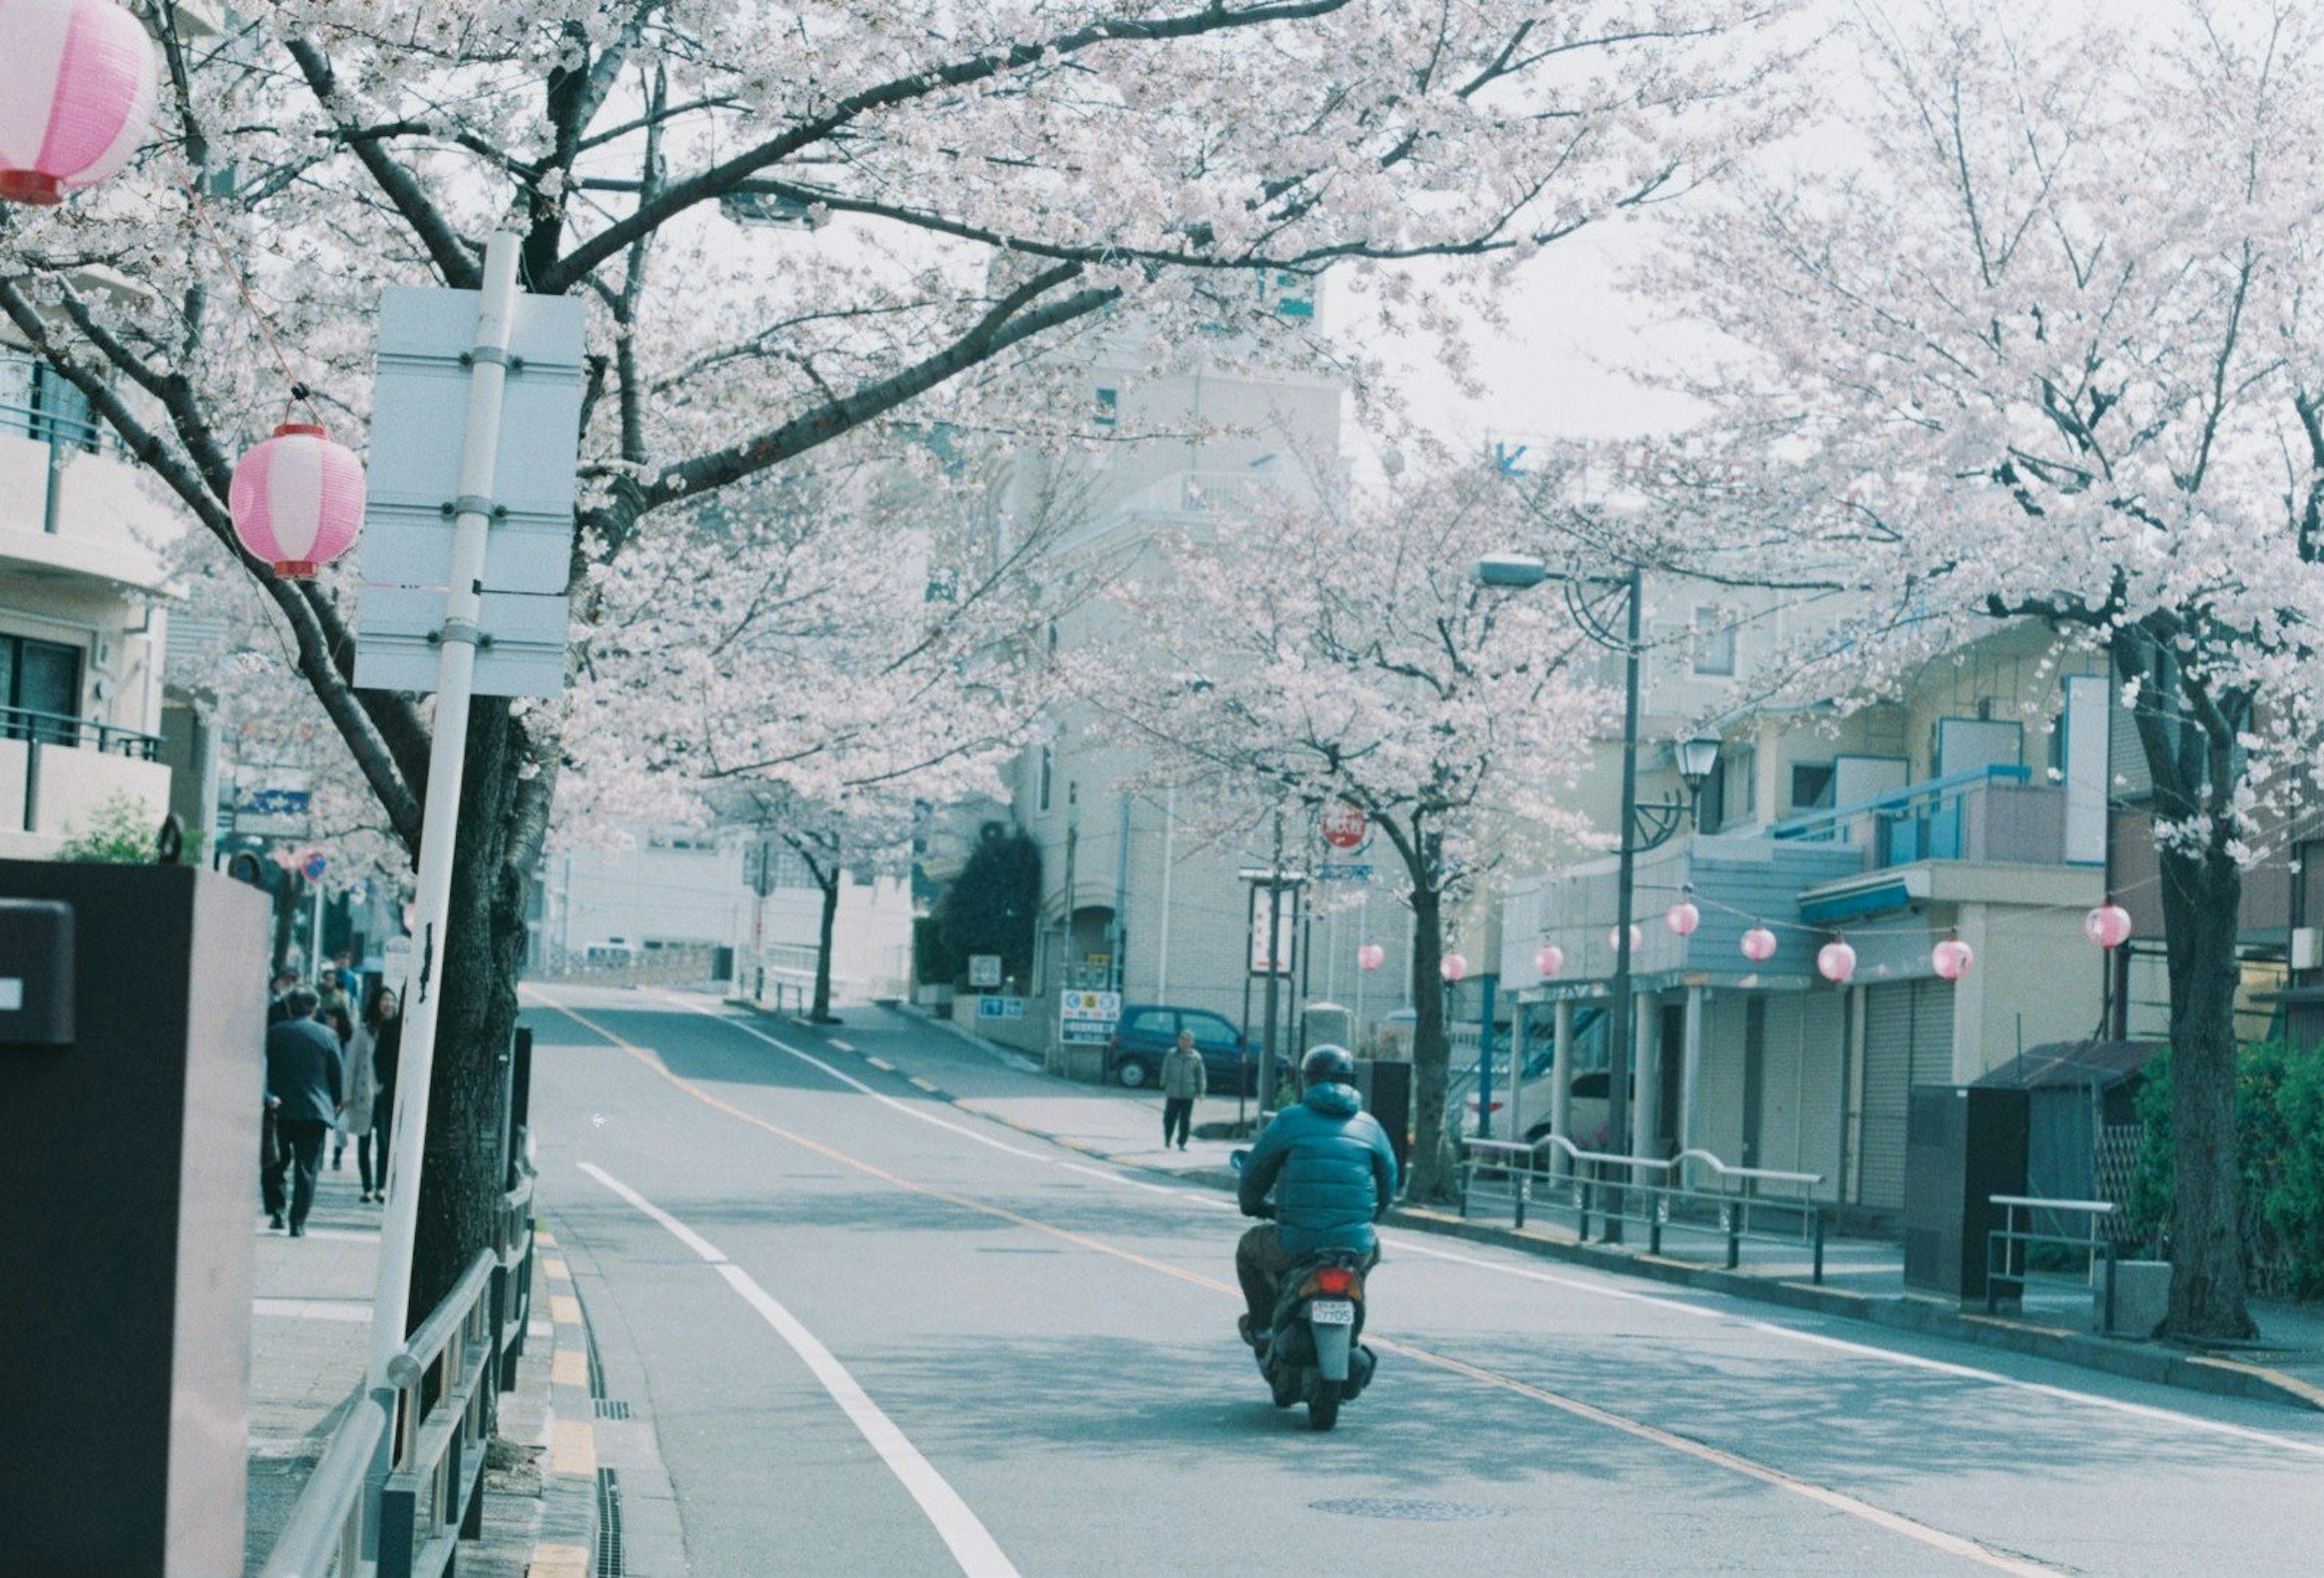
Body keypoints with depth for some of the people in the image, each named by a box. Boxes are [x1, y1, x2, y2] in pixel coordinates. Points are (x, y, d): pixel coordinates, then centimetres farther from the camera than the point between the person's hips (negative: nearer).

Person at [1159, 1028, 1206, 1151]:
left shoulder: (1196, 1057, 3)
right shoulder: (1171, 1054, 2)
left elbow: (1201, 1075, 6)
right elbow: (1165, 1071, 6)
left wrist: (1200, 1091, 1)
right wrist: (1164, 1086, 2)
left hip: (1188, 1094, 0)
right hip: (1173, 1094, 0)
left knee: (1185, 1121, 2)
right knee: (1170, 1118, 5)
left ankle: (1182, 1143, 9)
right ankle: (1167, 1140, 25)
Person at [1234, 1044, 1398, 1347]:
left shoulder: (1289, 1120, 2)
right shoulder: (1370, 1126, 10)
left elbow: (1254, 1174, 9)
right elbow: (1388, 1183, 17)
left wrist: (1253, 1205, 30)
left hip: (1297, 1244, -2)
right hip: (1355, 1247, 2)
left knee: (1249, 1248, 30)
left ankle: (1262, 1325, 26)